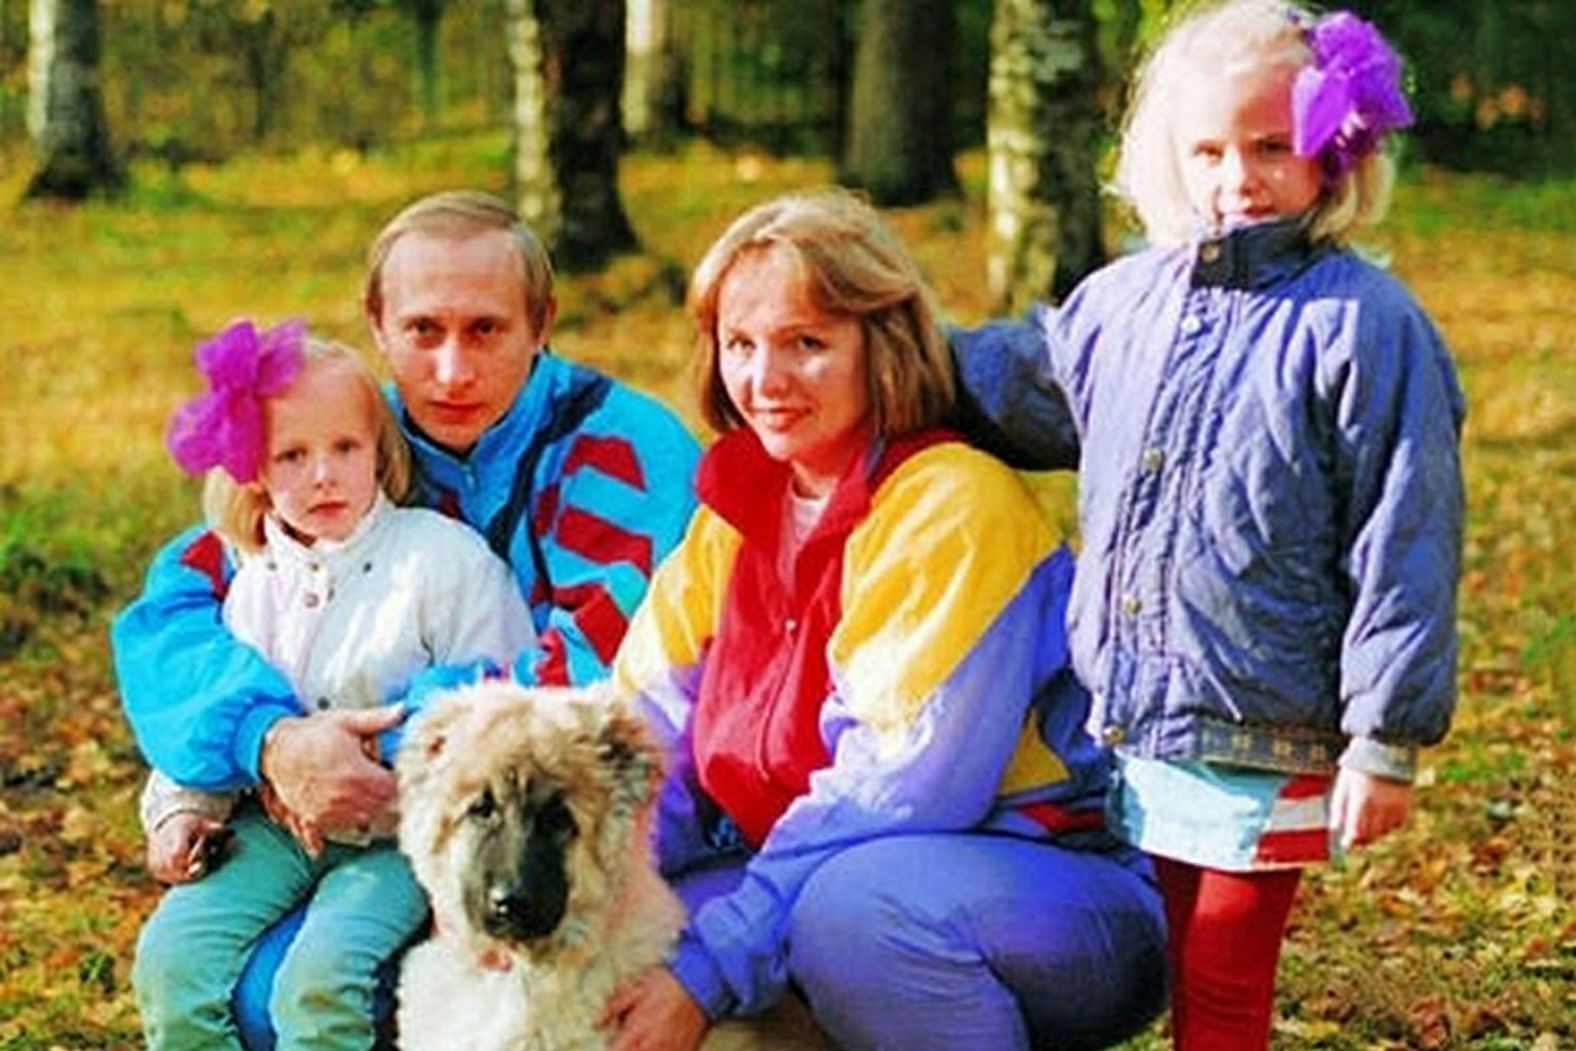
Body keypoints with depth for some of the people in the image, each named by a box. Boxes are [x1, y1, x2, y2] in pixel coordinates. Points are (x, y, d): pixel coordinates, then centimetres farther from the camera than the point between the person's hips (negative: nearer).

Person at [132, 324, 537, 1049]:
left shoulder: (445, 556, -7)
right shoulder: (254, 580, 10)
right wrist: (181, 808, 3)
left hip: (396, 834, -5)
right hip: (273, 821, 5)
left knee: (319, 978, -29)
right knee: (169, 956, -17)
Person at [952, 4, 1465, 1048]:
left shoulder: (1361, 322, -10)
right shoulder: (1125, 300, 8)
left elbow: (1401, 543, -11)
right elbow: (1018, 376, 28)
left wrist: (1387, 739, -11)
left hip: (1262, 752, -6)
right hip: (1121, 728, 6)